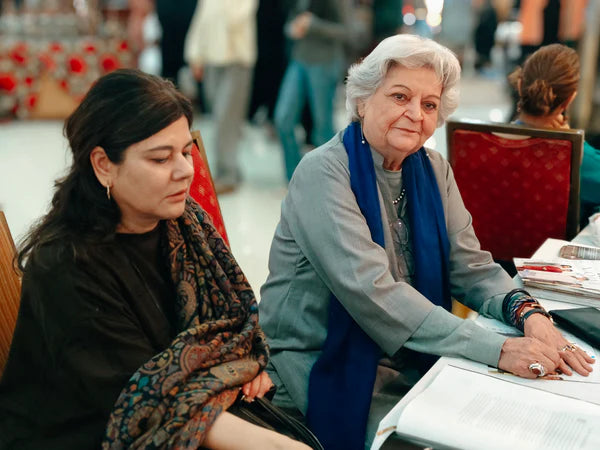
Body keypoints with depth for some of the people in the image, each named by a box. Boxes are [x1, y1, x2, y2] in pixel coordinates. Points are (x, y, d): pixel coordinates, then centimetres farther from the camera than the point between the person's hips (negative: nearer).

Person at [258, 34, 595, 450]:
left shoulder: (434, 170, 5)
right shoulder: (324, 173, -17)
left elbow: (471, 268, 4)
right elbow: (372, 291, -27)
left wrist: (529, 313, -18)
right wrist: (496, 349, -31)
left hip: (417, 356, 7)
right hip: (323, 365, -6)